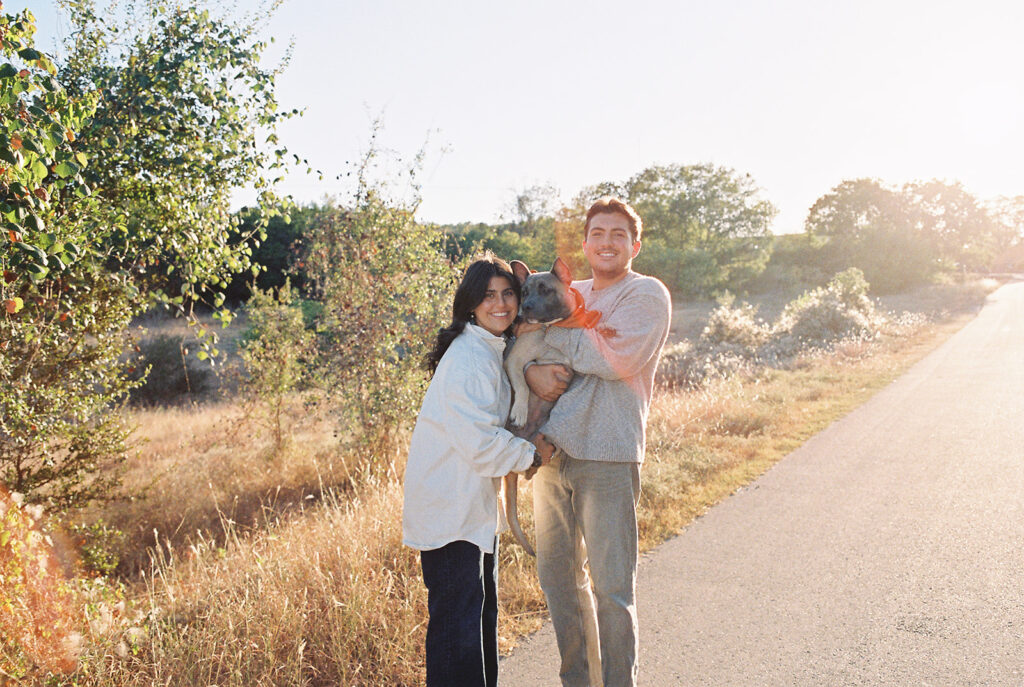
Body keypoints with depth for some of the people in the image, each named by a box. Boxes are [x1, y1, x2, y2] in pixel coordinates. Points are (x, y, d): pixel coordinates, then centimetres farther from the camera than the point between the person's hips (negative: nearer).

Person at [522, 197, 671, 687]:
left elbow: (619, 358, -16)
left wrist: (549, 329, -8)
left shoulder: (647, 294, 0)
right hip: (550, 449, 6)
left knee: (611, 588, -2)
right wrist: (531, 369, -12)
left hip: (607, 454, -6)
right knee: (557, 577, 14)